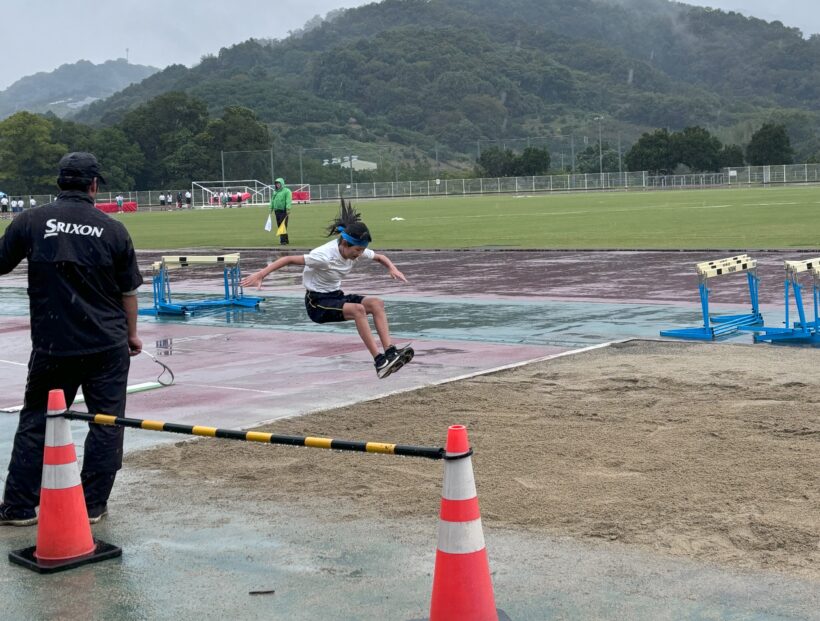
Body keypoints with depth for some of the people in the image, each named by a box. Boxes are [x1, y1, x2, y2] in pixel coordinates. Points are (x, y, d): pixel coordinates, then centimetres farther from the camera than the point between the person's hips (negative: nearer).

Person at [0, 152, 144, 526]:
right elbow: (128, 292, 4)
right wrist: (131, 334, 17)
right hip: (108, 345, 0)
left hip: (51, 345, 1)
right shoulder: (113, 229, -3)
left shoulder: (31, 221, -5)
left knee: (35, 422, 11)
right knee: (106, 423, 9)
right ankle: (93, 504, 13)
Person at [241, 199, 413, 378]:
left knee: (376, 303, -16)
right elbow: (288, 259, -25)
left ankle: (390, 352, -24)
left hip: (336, 296, 7)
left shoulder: (356, 250, -6)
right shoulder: (325, 256, -27)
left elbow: (379, 257, 11)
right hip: (317, 303, -7)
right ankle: (379, 362, -32)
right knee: (358, 309, -32)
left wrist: (392, 268, -10)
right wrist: (260, 274, -31)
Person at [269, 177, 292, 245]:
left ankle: (283, 241, -13)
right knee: (279, 226, 8)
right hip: (277, 211, 8)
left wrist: (288, 209, -23)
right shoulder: (275, 192, 19)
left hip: (283, 211, -8)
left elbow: (288, 201, -14)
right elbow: (272, 201, 24)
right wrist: (271, 208, 16)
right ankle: (286, 240, 17)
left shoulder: (286, 191, -5)